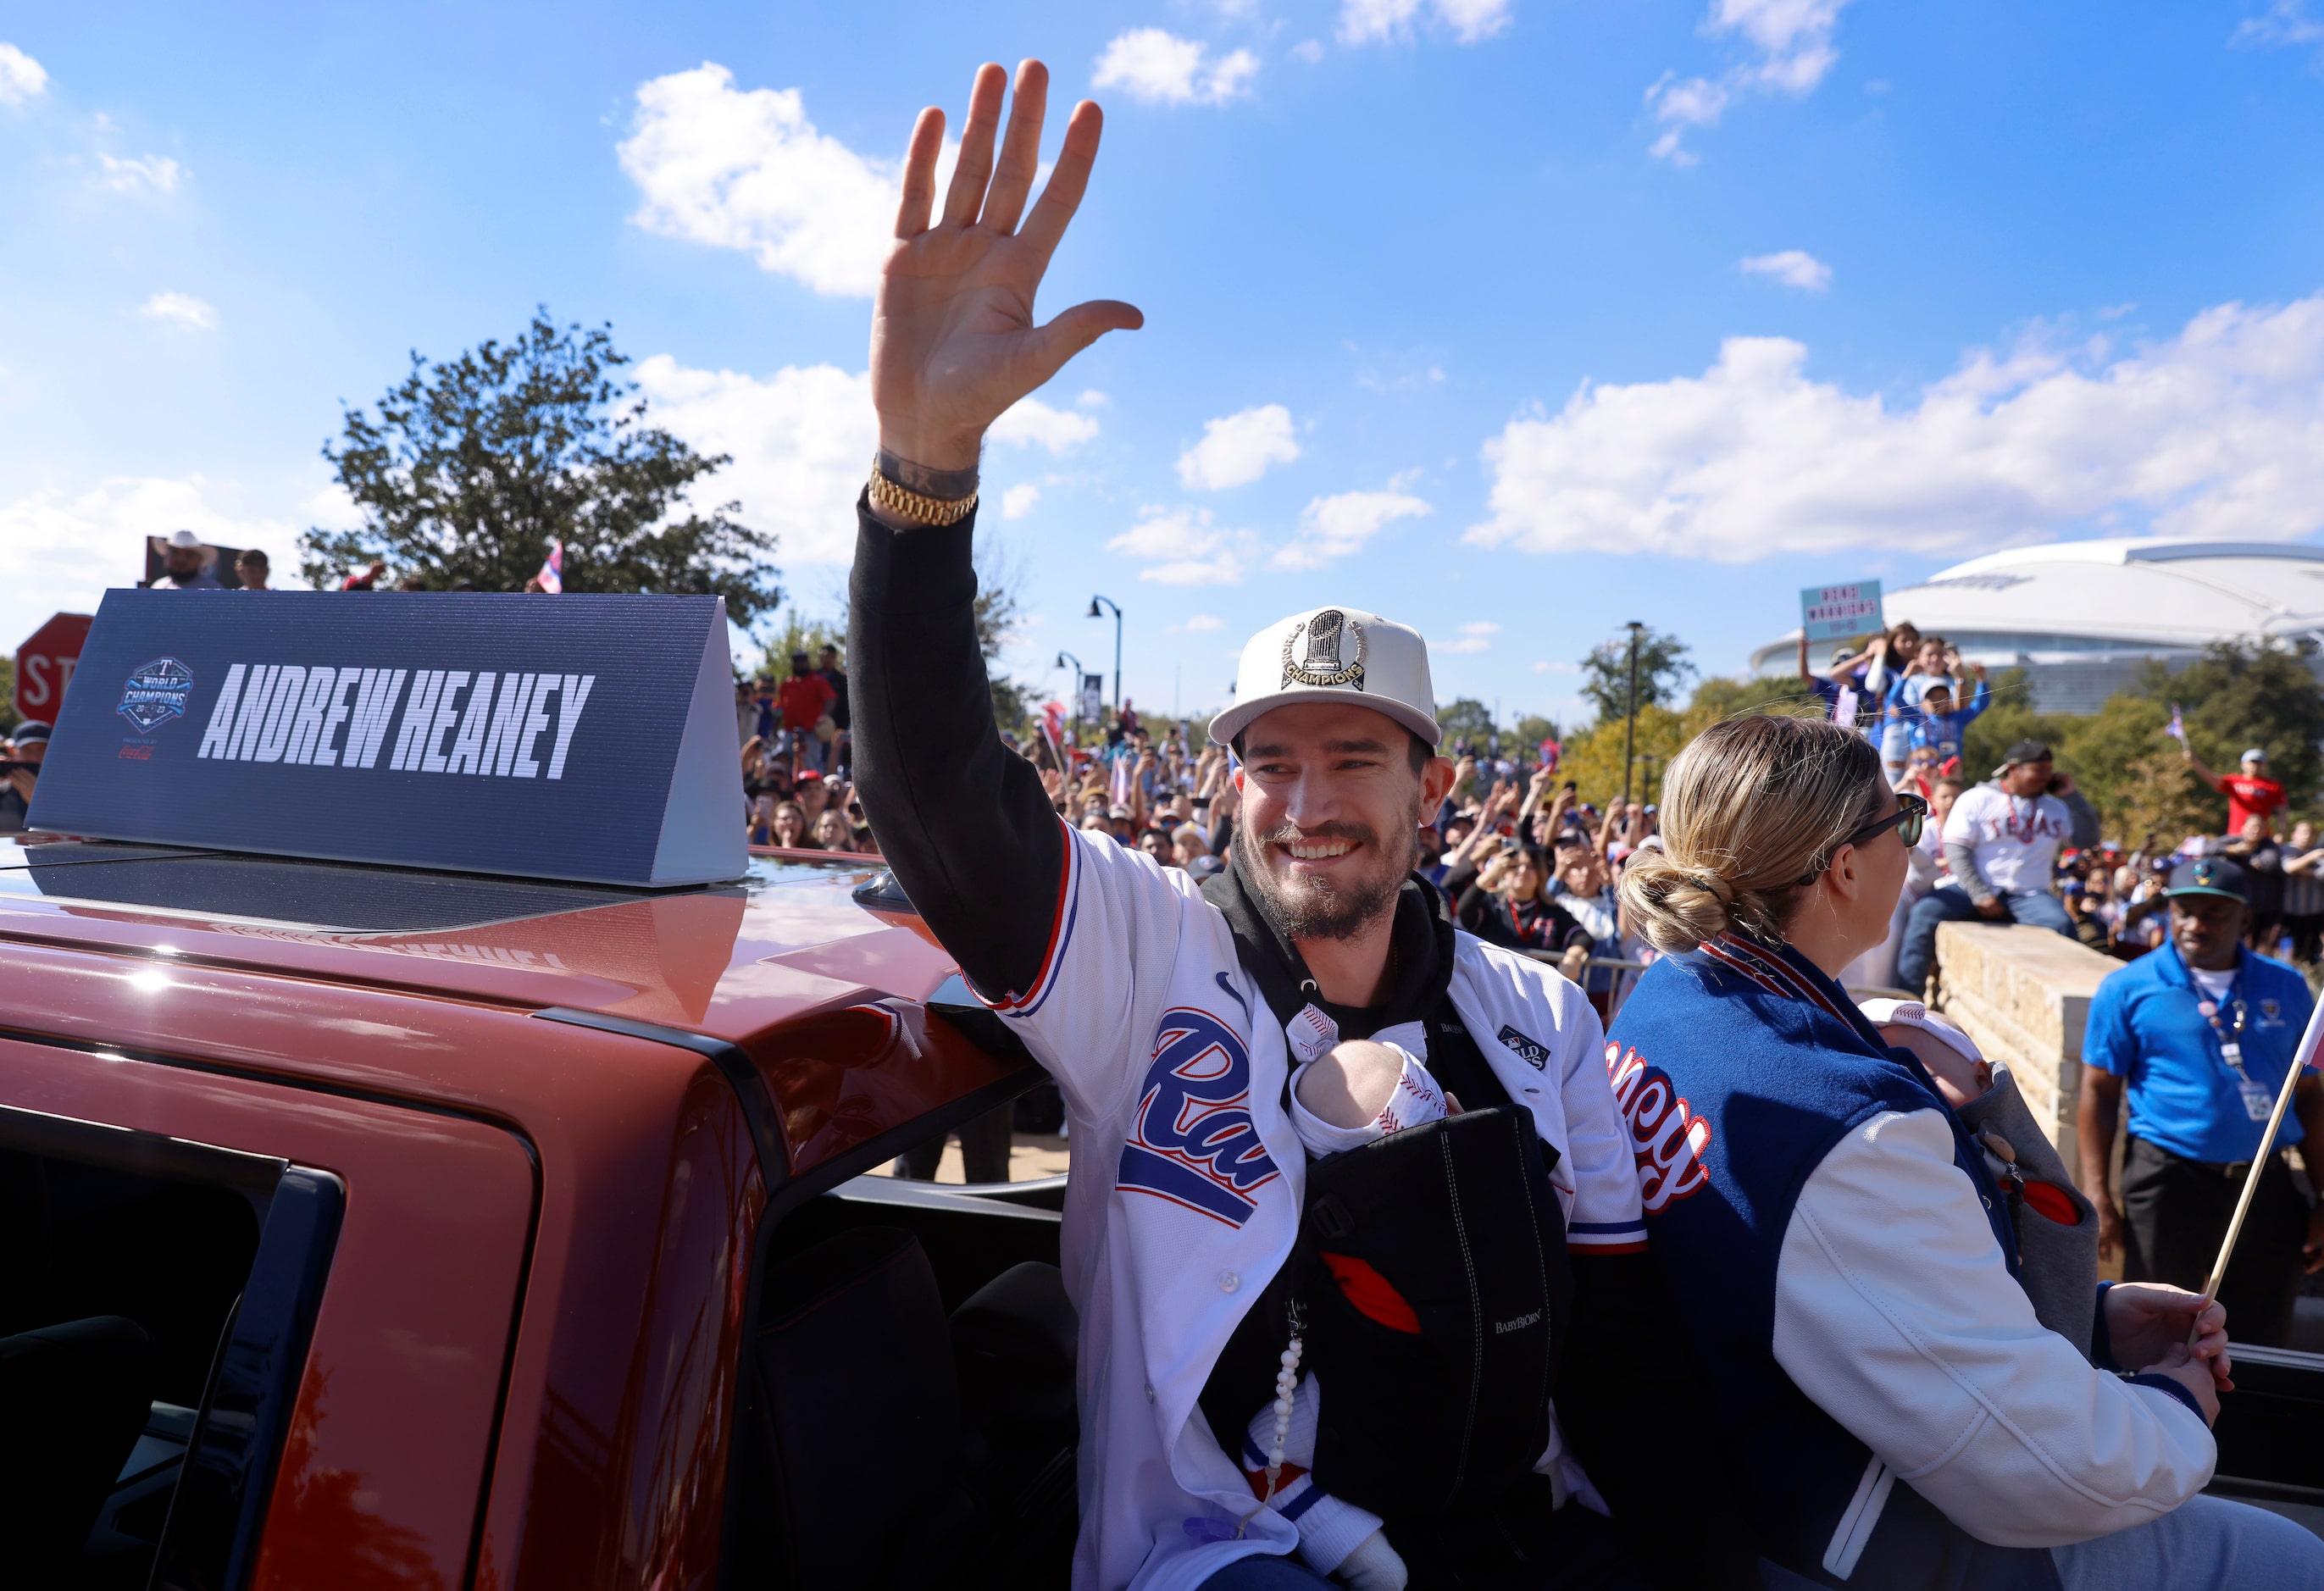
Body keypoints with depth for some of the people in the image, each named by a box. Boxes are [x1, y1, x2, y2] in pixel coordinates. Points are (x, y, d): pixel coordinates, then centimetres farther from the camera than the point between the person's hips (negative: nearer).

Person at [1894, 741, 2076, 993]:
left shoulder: (2056, 808, 17)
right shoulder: (1977, 799, 3)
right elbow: (1956, 850, -5)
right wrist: (1980, 895, -17)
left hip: (2028, 895, 3)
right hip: (1970, 888, -3)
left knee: (2062, 925, -28)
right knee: (1925, 914, -28)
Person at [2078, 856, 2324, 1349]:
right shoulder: (2128, 988, -3)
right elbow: (2099, 1092, -3)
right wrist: (2098, 1198, -8)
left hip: (2268, 1186, 3)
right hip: (2168, 1182, -3)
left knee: (2264, 1343, 13)